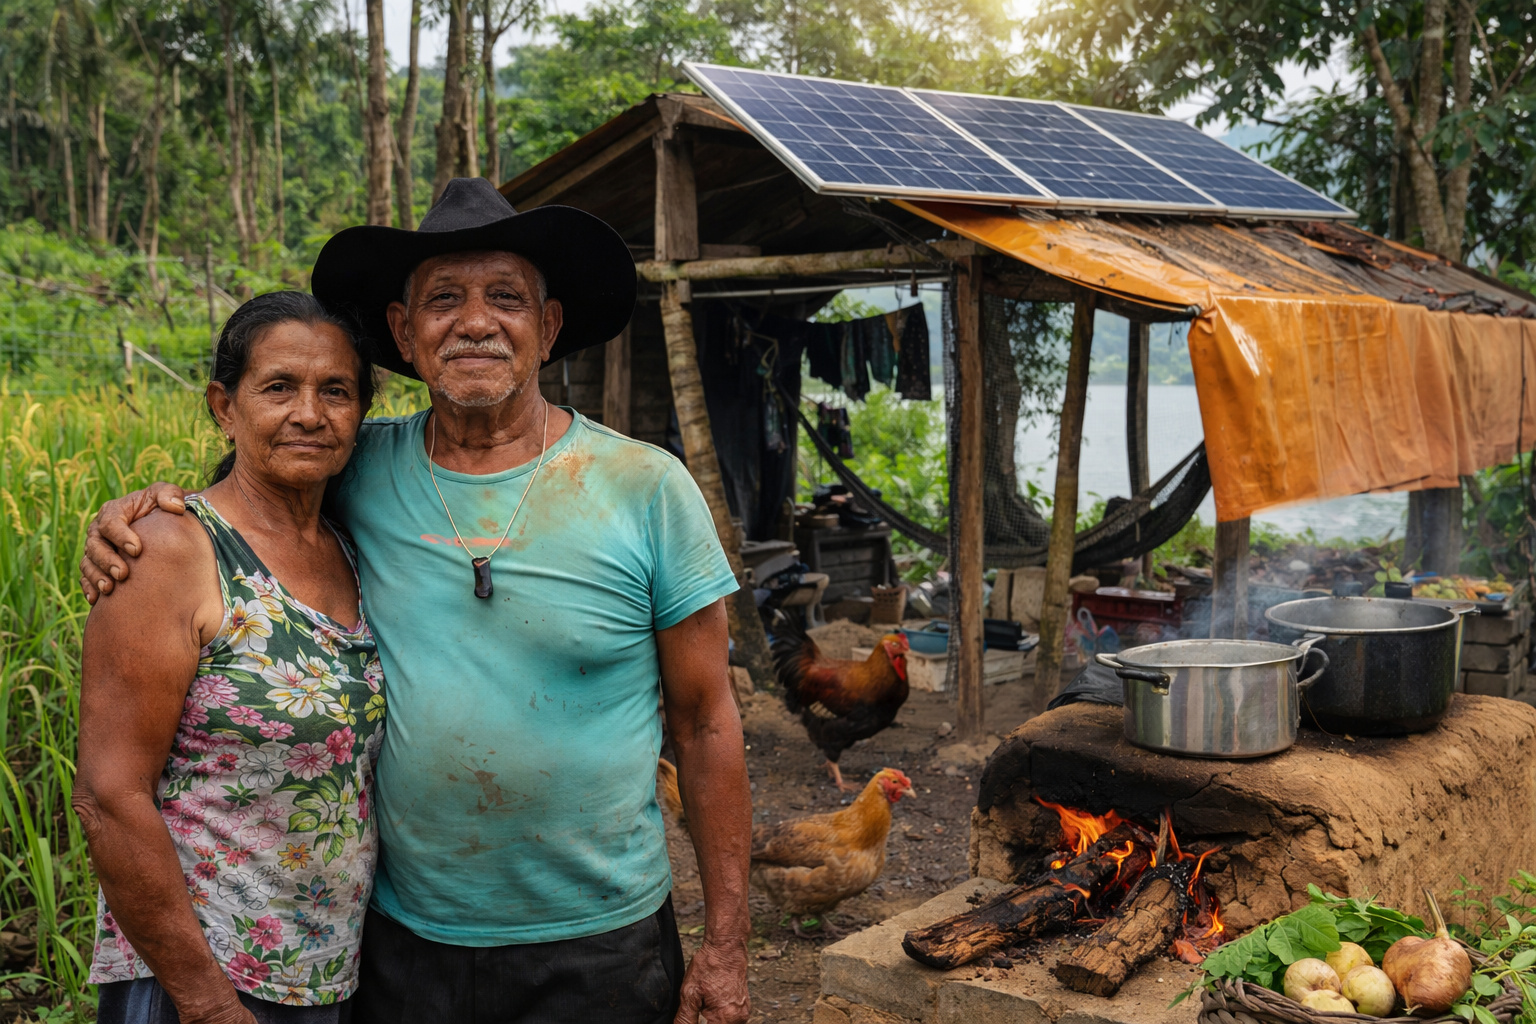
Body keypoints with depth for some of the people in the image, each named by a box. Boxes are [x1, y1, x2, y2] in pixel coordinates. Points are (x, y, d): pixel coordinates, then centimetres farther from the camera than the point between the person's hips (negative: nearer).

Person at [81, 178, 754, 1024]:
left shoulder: (646, 487, -9)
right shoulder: (361, 472, -4)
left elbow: (705, 723, -5)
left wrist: (723, 947, -5)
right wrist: (134, 510, -6)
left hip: (597, 946, -2)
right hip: (402, 934, 2)